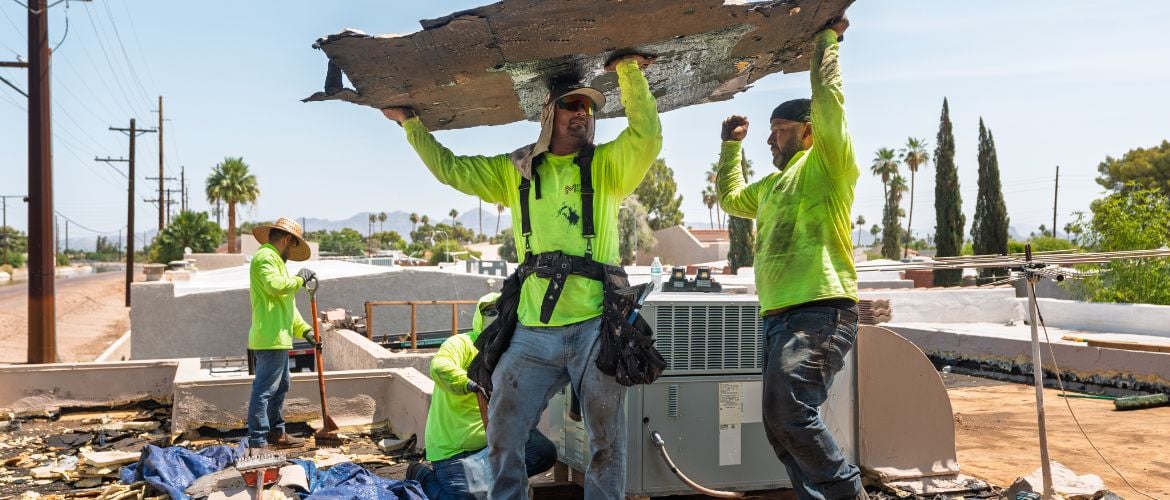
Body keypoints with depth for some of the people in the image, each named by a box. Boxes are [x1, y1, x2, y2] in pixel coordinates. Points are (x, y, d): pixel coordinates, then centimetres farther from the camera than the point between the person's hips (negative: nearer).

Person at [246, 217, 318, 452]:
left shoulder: (274, 259, 25)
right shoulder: (265, 257, -8)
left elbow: (287, 304, 26)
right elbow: (275, 285, -28)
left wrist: (305, 329, 20)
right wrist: (299, 278, -11)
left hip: (278, 338, 11)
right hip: (270, 338, -11)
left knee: (281, 385, 19)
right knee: (264, 389, -9)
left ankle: (276, 432, 29)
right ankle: (257, 442, -8)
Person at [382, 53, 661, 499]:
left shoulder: (606, 166, 7)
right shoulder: (515, 170, 14)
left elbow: (646, 135, -9)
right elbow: (450, 169, 18)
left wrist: (628, 70, -7)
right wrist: (410, 123, 19)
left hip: (596, 327, -2)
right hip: (532, 332, 2)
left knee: (607, 443, 6)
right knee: (503, 438, 6)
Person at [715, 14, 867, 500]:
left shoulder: (825, 165, 0)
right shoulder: (773, 184, 25)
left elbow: (827, 99, -13)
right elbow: (731, 198, 40)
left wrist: (827, 38, -1)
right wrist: (730, 145, 34)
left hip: (820, 312, -9)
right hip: (778, 315, 9)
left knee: (791, 414, -22)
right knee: (781, 426, 8)